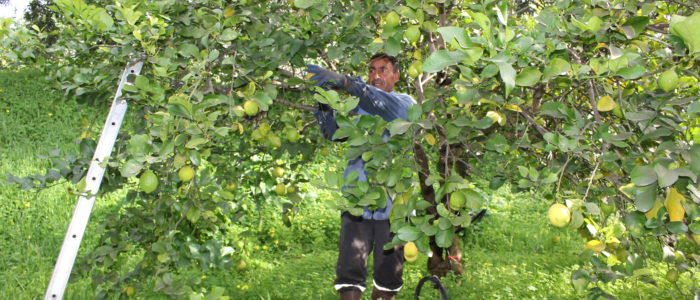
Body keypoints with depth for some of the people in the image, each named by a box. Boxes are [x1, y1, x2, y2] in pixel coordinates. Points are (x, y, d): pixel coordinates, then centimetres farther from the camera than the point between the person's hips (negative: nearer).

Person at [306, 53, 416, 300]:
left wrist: (346, 82, -30)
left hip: (392, 202, -1)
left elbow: (390, 106, -18)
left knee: (388, 276, 9)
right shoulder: (358, 105, 16)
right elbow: (334, 132, 0)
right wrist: (323, 103, -18)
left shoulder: (406, 102, 6)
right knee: (350, 271, -4)